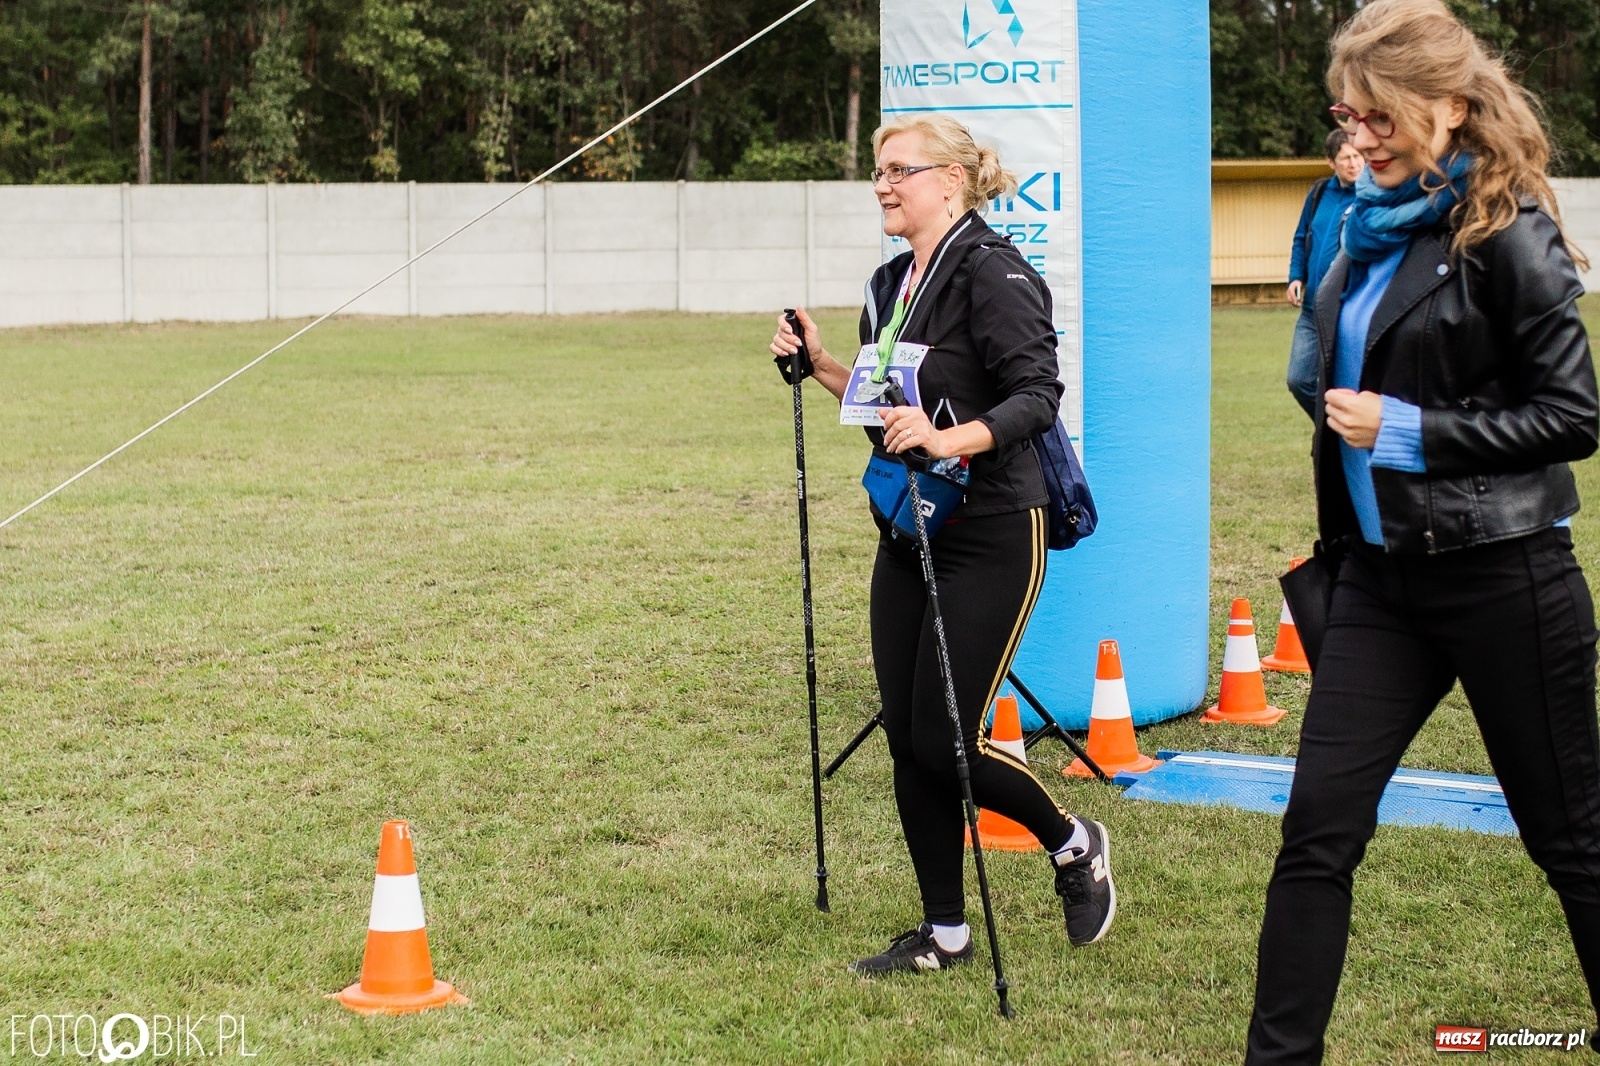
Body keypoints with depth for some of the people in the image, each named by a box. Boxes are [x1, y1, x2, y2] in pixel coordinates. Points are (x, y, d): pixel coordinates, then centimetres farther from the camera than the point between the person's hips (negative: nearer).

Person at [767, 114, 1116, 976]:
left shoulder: (992, 271, -13)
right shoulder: (890, 284, 13)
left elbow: (1036, 396, -22)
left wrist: (951, 438, -36)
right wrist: (822, 367, 8)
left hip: (990, 537, -9)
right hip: (908, 538, 9)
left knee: (947, 739, -8)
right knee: (907, 739, 7)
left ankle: (1073, 846, 19)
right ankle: (944, 933, 19)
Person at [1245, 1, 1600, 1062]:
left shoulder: (1505, 234, -14)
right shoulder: (1377, 226, 8)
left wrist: (1407, 431, -18)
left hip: (1502, 575, -7)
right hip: (1385, 572, 7)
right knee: (1318, 827, 1)